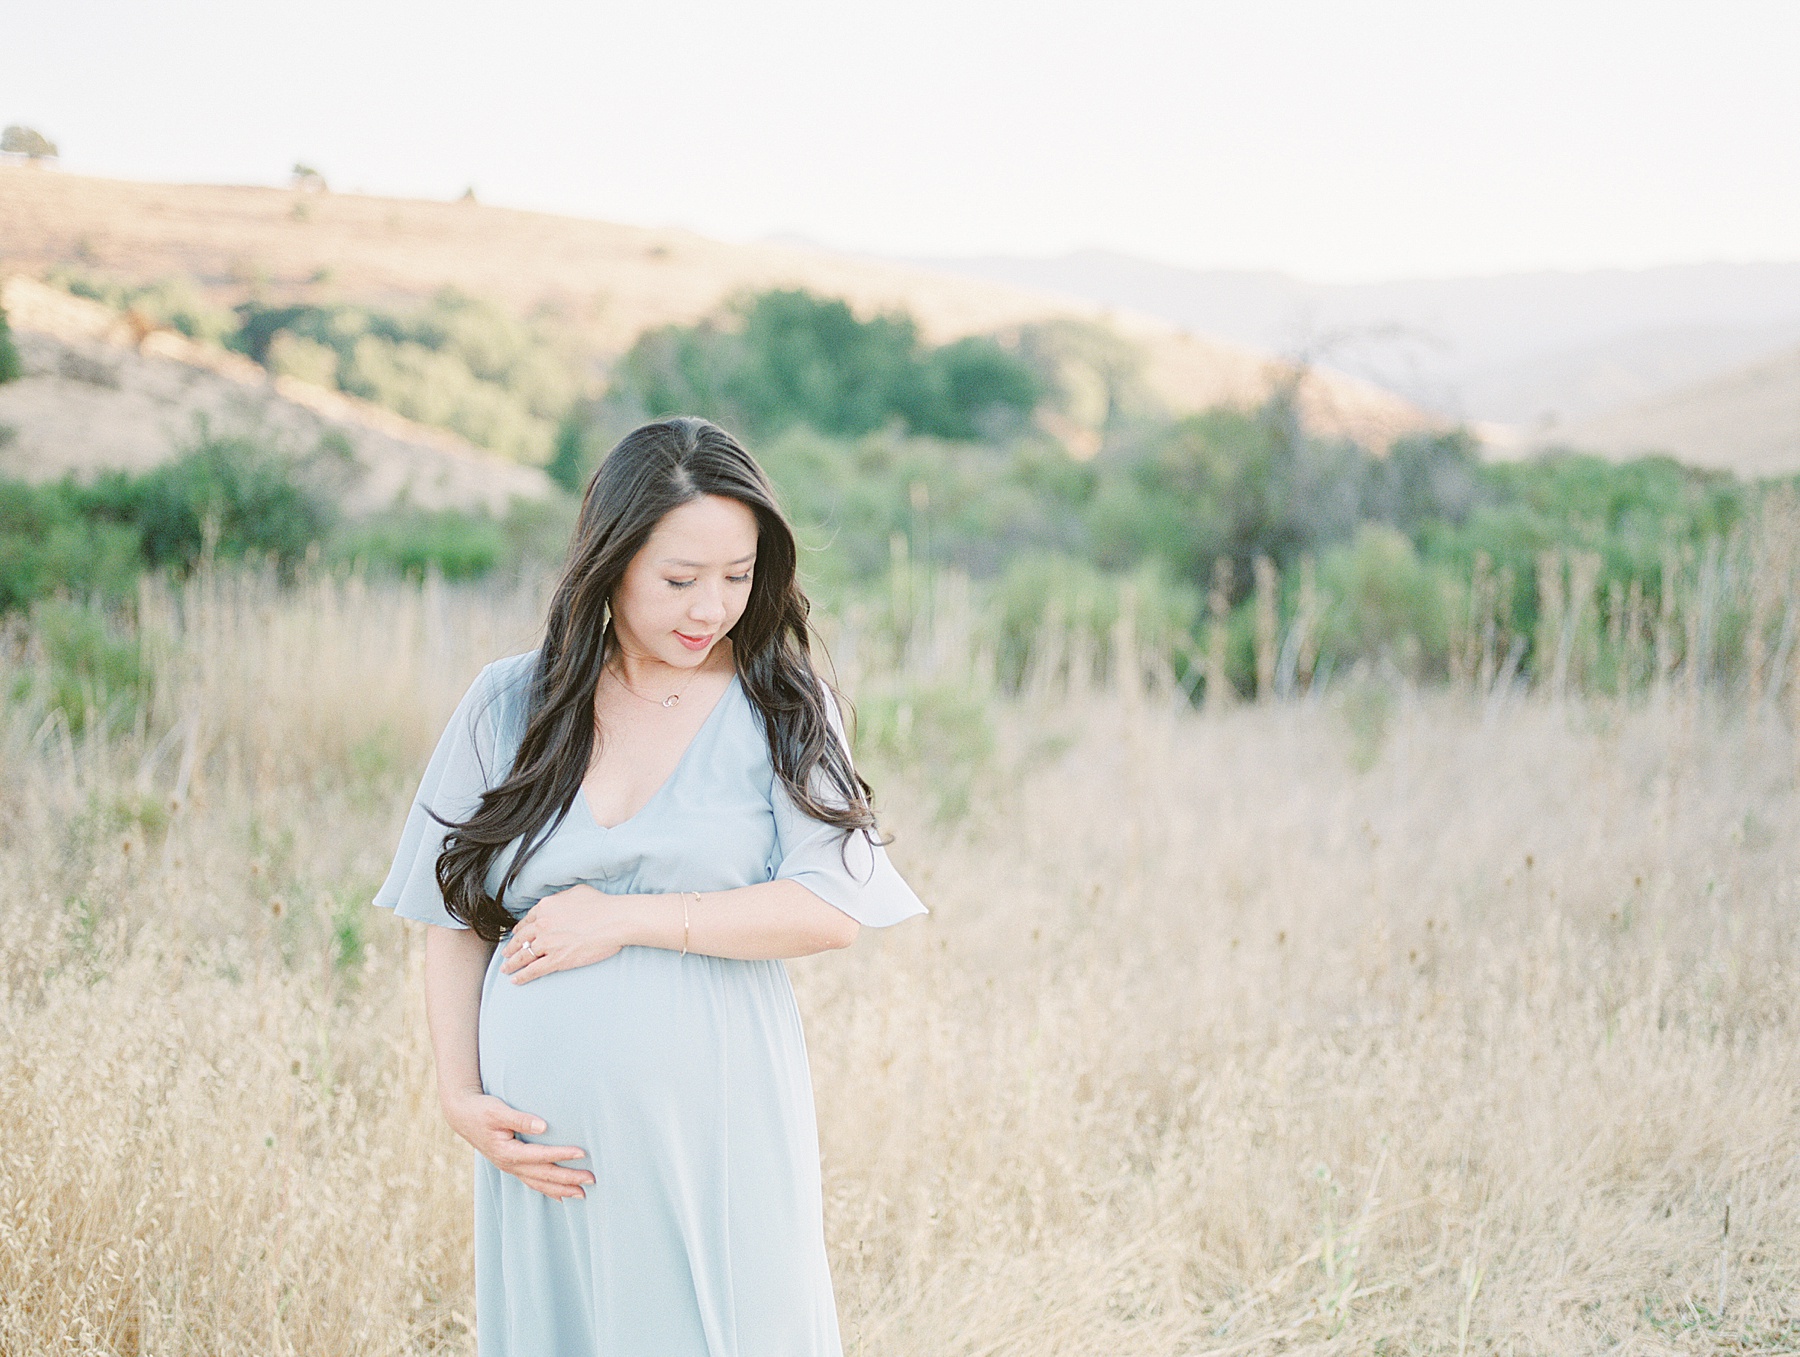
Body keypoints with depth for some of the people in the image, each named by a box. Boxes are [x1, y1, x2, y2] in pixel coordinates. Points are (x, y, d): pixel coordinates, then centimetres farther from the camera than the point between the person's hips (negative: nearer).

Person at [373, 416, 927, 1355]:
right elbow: (454, 925, 8)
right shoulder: (508, 707, 5)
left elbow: (831, 911, -10)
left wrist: (622, 919, -12)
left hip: (719, 1136, -1)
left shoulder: (782, 707, 0)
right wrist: (461, 1098, -4)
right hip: (548, 1140, 2)